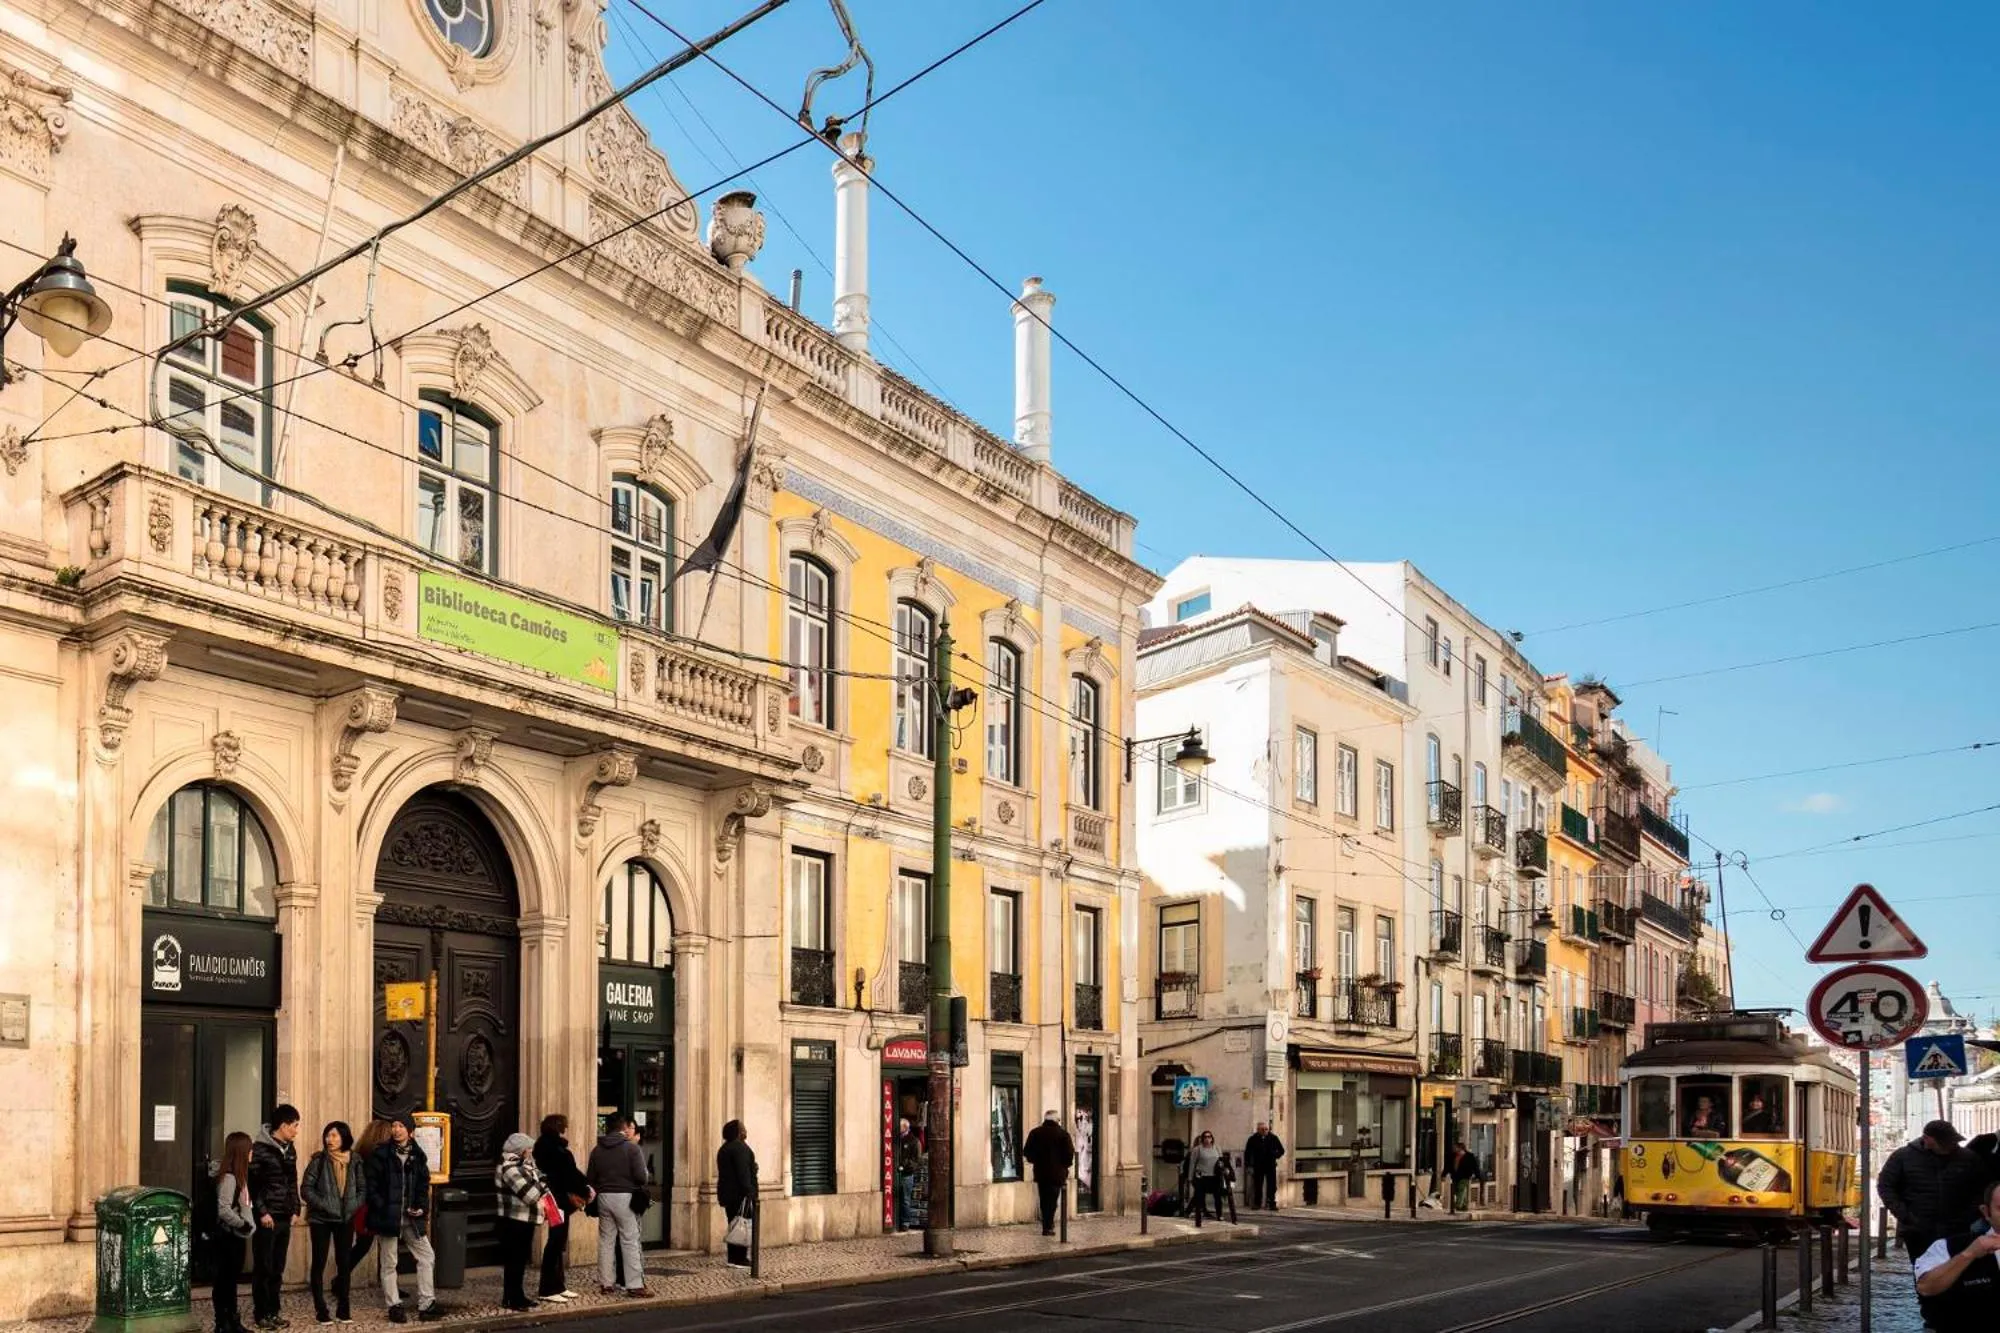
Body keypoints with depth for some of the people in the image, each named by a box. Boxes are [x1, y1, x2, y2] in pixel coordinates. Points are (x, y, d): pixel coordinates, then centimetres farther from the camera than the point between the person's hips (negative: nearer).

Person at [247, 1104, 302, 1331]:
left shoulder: (290, 1150, 12)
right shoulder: (260, 1149, -10)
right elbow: (252, 1183, -13)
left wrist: (295, 1209, 9)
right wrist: (262, 1212, -15)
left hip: (284, 1218, 7)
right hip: (266, 1217, -7)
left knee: (277, 1269, 10)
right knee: (264, 1268, 0)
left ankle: (273, 1311, 17)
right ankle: (262, 1314, 8)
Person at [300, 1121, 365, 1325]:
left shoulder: (354, 1161, 1)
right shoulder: (318, 1160, -7)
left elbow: (362, 1189, 8)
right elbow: (307, 1189, -10)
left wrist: (354, 1206, -7)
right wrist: (323, 1205, -18)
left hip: (346, 1219, 3)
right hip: (321, 1219, -2)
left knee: (345, 1263, 6)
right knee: (319, 1263, 1)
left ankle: (343, 1309, 14)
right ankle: (321, 1310, 8)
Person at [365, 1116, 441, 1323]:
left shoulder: (418, 1155, 7)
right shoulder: (381, 1153, -5)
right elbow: (372, 1185, -8)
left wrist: (421, 1207, -3)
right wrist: (383, 1209, -17)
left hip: (411, 1217, 4)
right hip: (387, 1217, -4)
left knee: (427, 1257, 2)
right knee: (388, 1263, 3)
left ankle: (426, 1305, 8)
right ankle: (394, 1306, 12)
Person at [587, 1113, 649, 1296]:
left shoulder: (597, 1150, 4)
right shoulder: (632, 1148, -8)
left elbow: (590, 1178, 5)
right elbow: (641, 1177, -14)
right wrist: (646, 1177, 8)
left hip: (604, 1198, 4)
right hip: (625, 1197, -4)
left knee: (606, 1240, 11)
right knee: (630, 1242, 0)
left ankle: (606, 1283, 12)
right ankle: (634, 1285, -3)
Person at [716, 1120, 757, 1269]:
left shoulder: (724, 1149, 17)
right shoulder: (740, 1147, -14)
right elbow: (743, 1172, -20)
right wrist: (748, 1192, -21)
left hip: (728, 1194, 10)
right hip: (740, 1194, -10)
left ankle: (733, 1258, 12)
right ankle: (740, 1259, -9)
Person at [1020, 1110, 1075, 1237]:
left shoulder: (1034, 1133, 1)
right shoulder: (1063, 1134, -7)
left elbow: (1027, 1152, 2)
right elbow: (1070, 1154, -8)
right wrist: (1065, 1166, 8)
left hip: (1040, 1172, 3)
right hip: (1057, 1173, -3)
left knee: (1044, 1200, 15)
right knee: (1052, 1200, 2)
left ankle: (1047, 1225, 20)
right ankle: (1048, 1227, -4)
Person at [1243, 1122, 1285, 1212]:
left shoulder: (1273, 1138, 2)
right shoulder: (1253, 1139, 0)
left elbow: (1281, 1150, 13)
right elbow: (1247, 1153, 5)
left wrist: (1275, 1156, -3)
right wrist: (1248, 1166, -1)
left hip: (1271, 1166, 0)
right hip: (1258, 1167, 0)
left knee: (1272, 1186, -4)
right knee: (1257, 1186, 3)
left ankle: (1271, 1204, -1)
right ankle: (1256, 1204, 10)